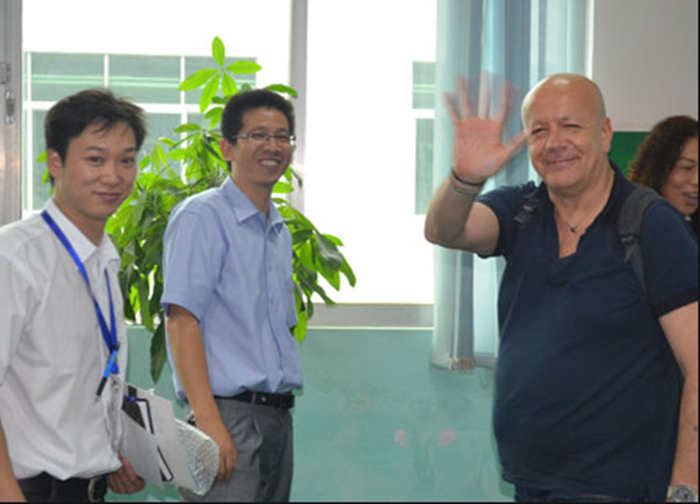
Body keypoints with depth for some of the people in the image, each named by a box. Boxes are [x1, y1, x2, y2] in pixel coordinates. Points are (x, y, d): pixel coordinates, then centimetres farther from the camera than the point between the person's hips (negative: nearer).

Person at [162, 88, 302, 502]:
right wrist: (209, 421, -23)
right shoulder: (201, 216, -7)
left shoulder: (280, 232, 17)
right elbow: (182, 321, -16)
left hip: (278, 416, 8)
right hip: (230, 415, -8)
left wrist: (281, 405, 16)